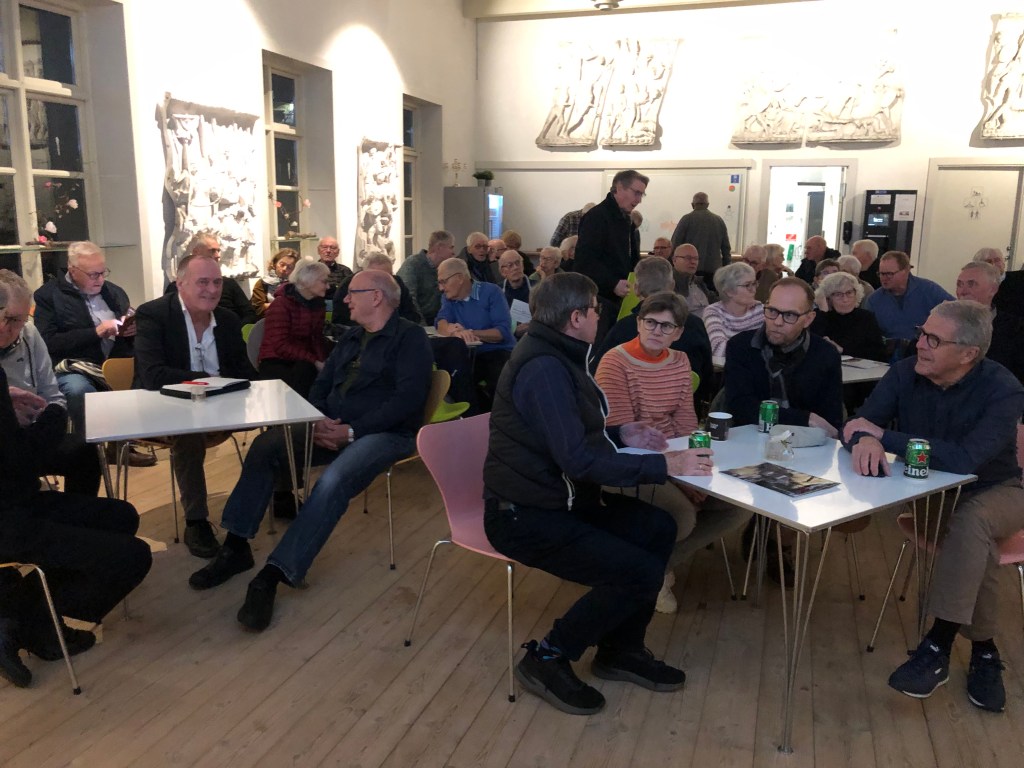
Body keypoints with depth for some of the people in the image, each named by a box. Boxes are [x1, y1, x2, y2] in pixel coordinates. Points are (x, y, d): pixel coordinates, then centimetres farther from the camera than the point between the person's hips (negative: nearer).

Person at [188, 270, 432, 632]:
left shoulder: (410, 337, -4)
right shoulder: (350, 336, 20)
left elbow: (409, 397, -16)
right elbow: (321, 385, 18)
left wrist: (351, 431, -20)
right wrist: (319, 420, -6)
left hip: (384, 433, -7)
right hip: (333, 427, 7)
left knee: (332, 482, -34)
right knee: (264, 446, -10)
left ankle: (272, 576, -31)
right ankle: (236, 547, -7)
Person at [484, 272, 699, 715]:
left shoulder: (555, 357, 9)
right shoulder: (543, 368, -24)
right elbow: (577, 459, -29)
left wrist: (622, 434, 8)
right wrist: (665, 466, -24)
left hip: (557, 498, 10)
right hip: (524, 516, -10)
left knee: (658, 528, 7)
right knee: (641, 574, -17)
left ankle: (621, 650, 18)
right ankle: (547, 659, 1)